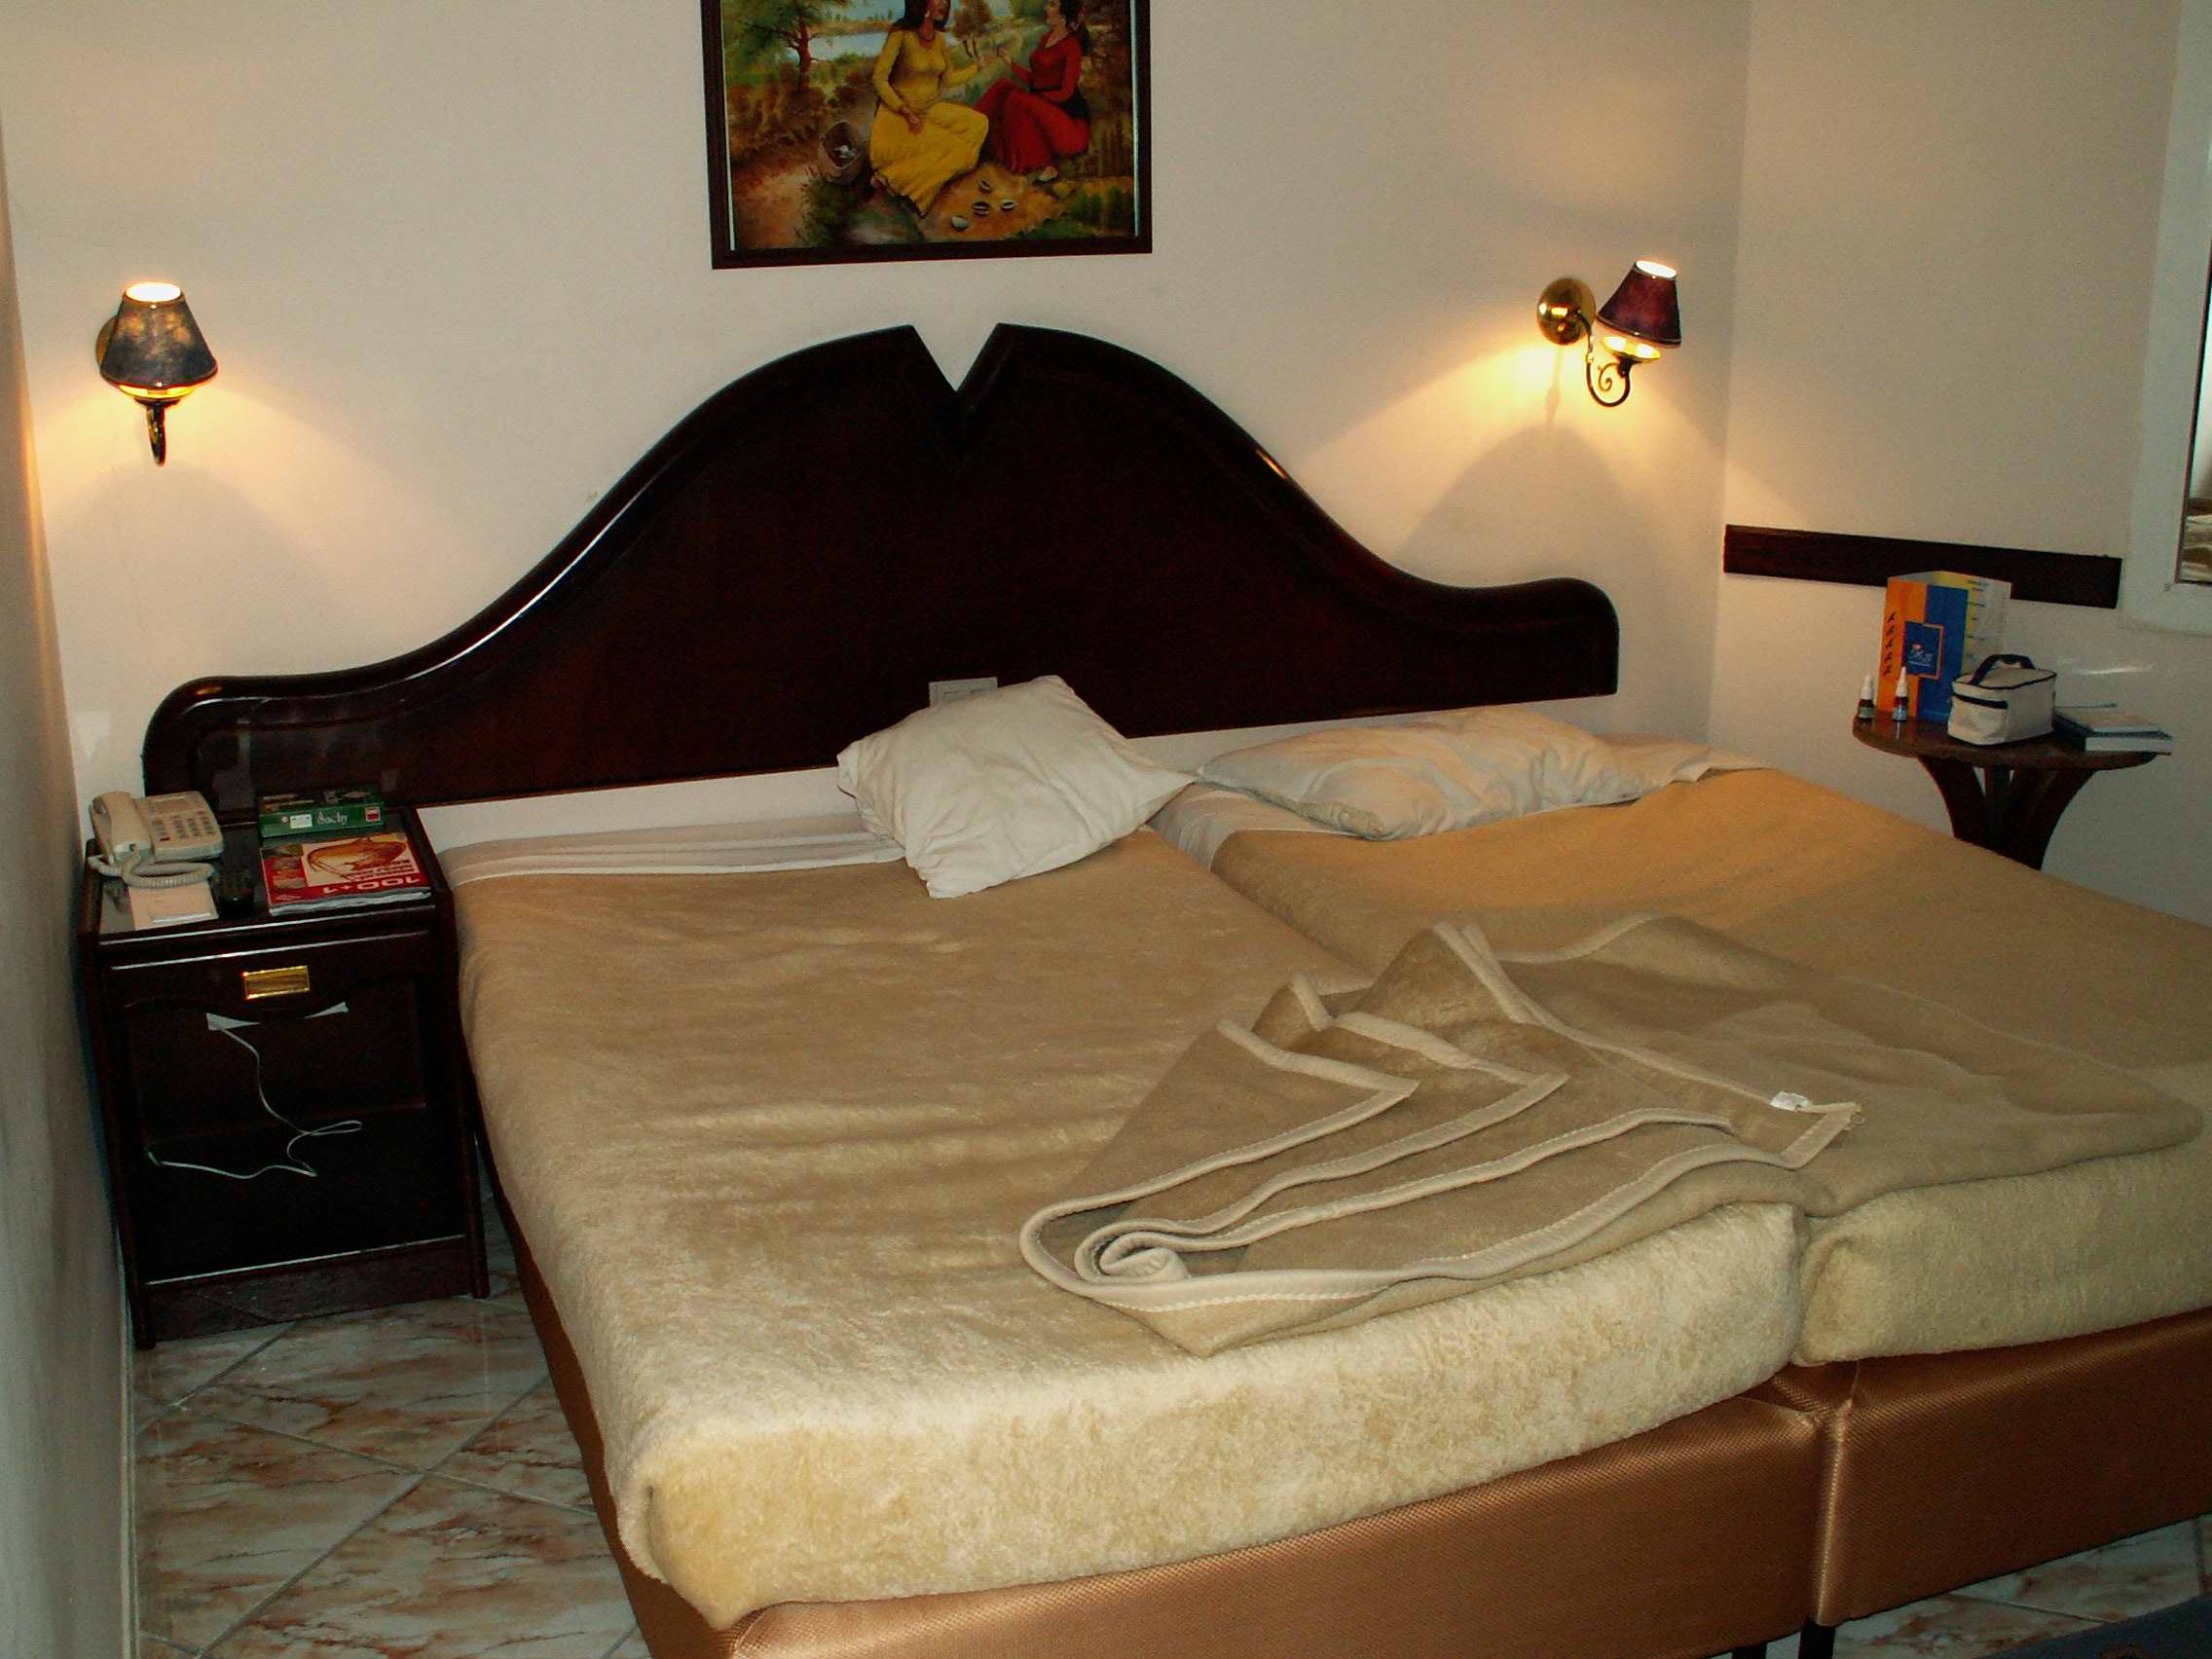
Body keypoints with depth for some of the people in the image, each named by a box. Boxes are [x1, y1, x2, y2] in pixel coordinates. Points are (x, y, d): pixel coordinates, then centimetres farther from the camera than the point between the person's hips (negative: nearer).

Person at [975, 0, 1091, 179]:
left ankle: (1045, 165, -22)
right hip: (1042, 109, 8)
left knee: (1018, 99, -28)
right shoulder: (1047, 37, 15)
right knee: (1003, 87, -3)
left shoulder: (1072, 45, -10)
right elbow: (1034, 79, 15)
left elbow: (1065, 93, -14)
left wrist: (1033, 97, -15)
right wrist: (1011, 63, 7)